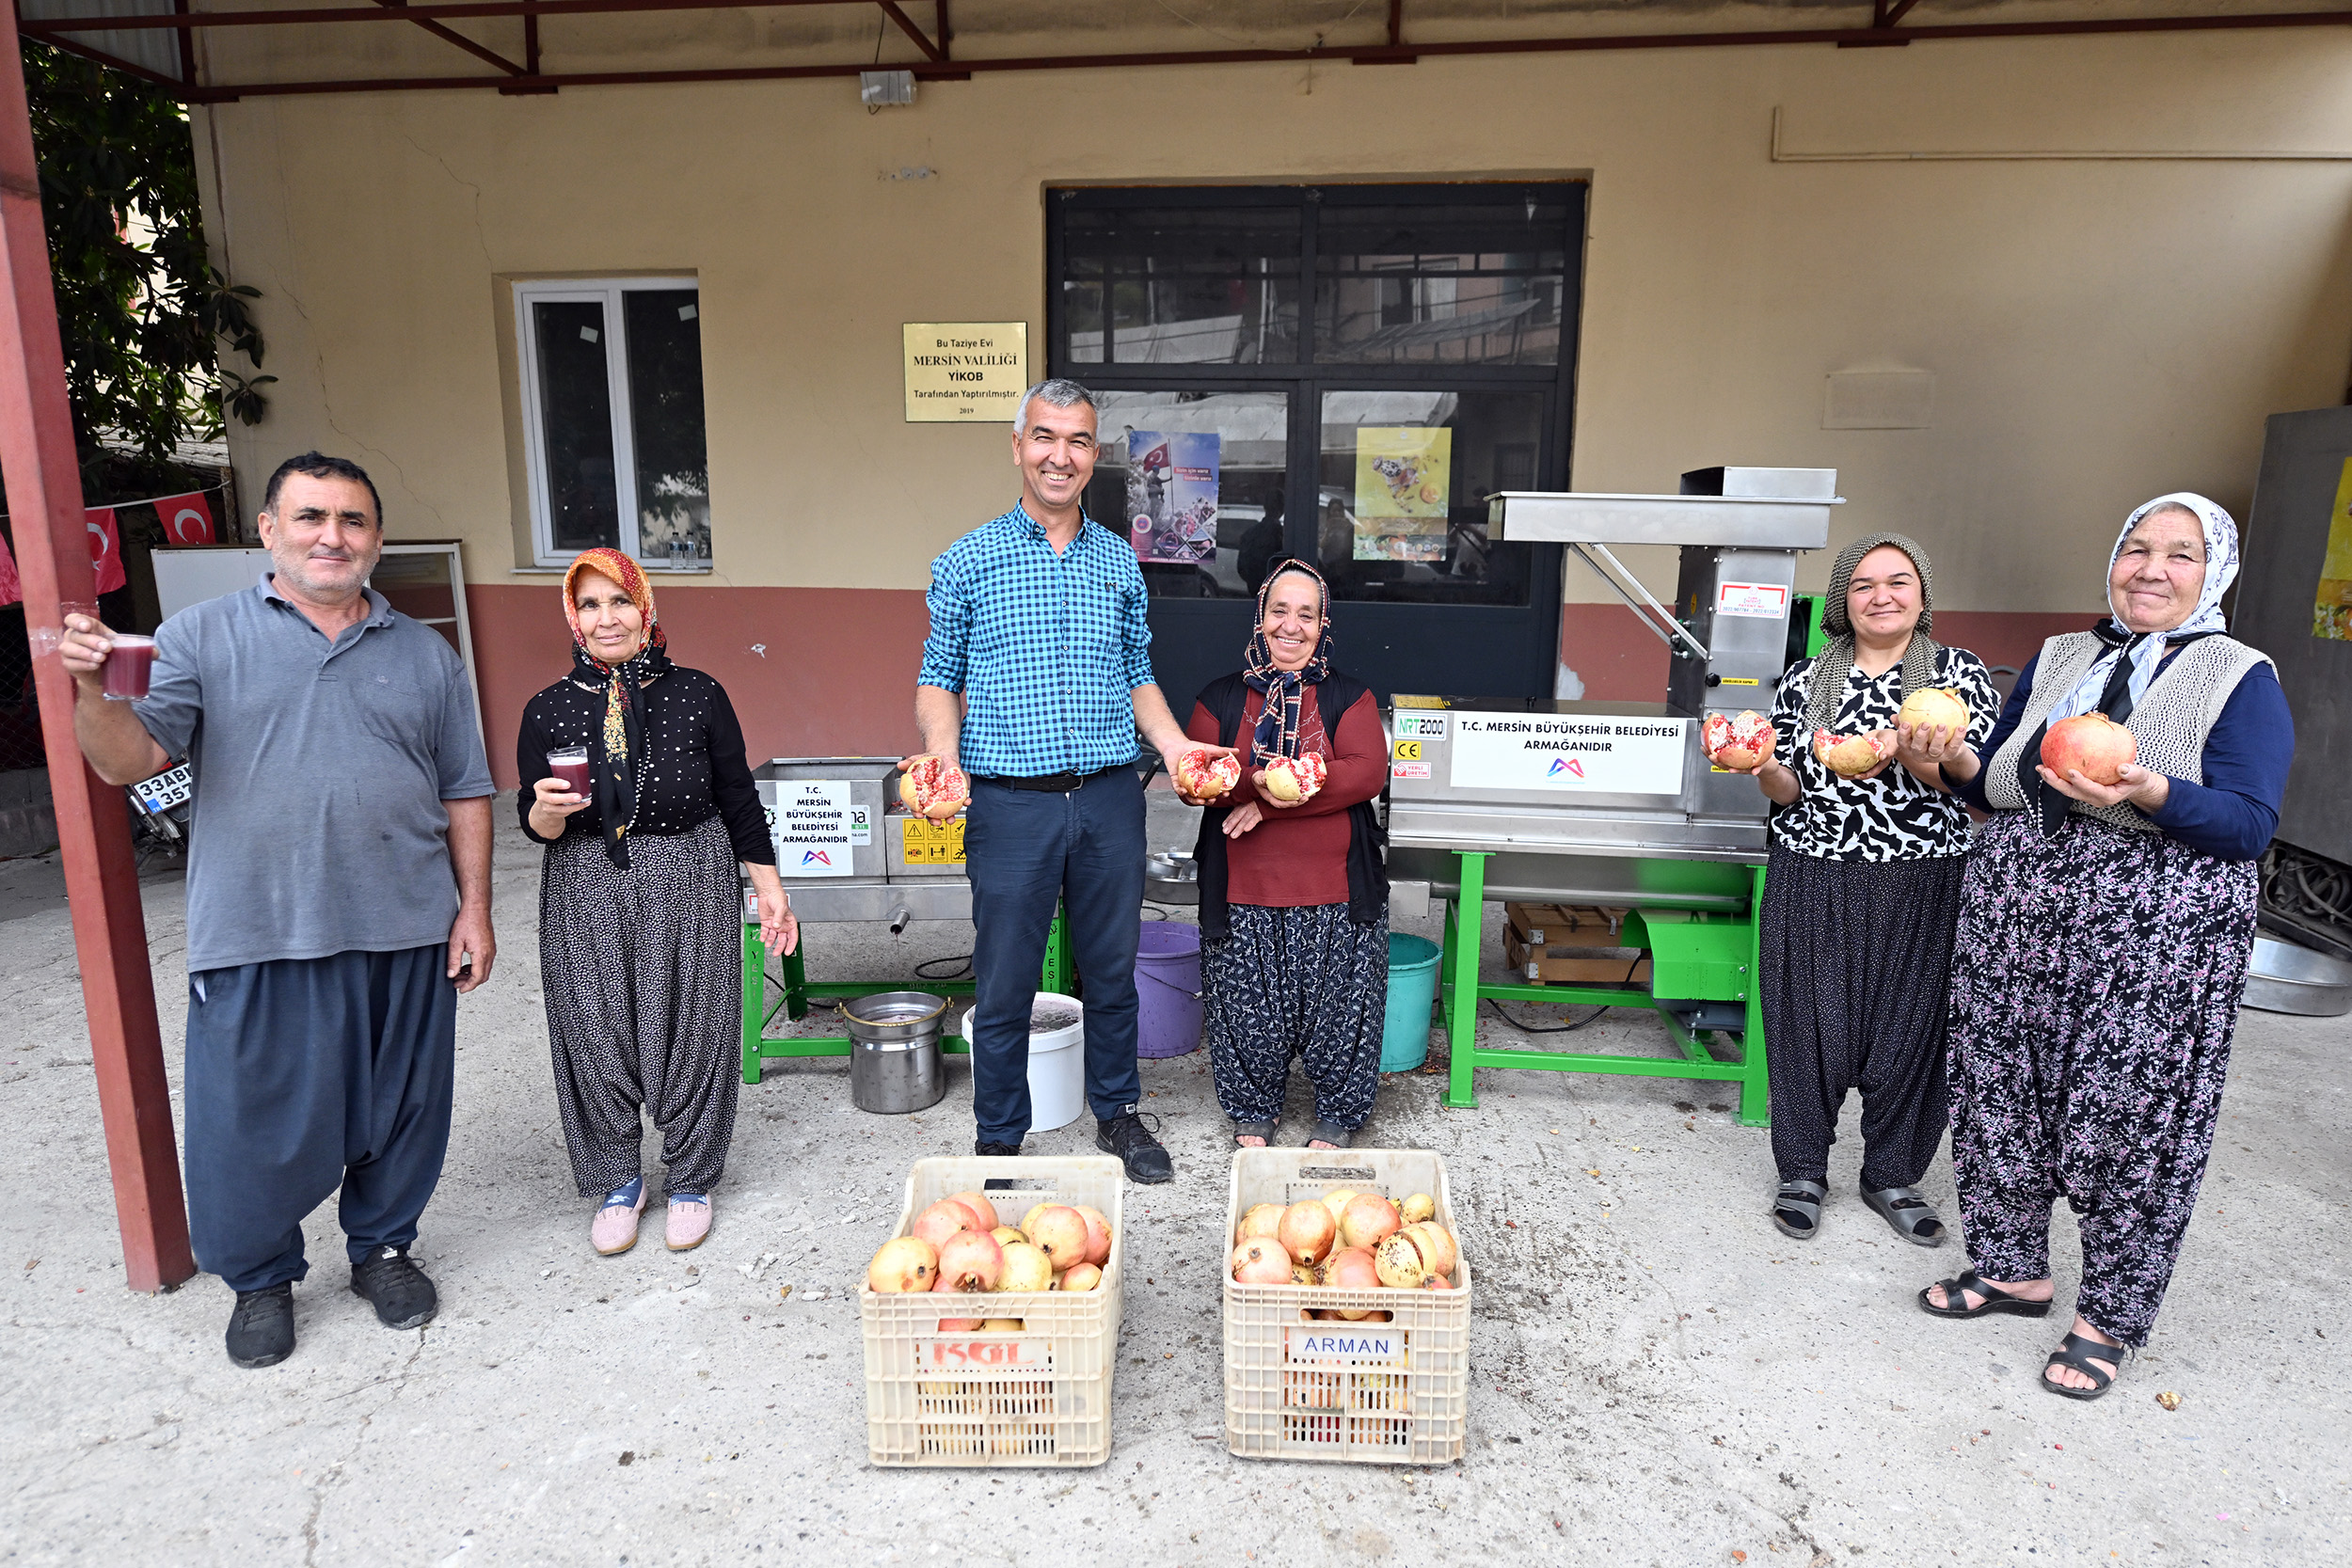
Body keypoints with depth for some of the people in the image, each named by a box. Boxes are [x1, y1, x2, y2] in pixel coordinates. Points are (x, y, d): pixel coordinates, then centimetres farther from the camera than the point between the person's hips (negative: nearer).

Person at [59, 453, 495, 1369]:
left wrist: (474, 907, 3)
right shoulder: (202, 637, 4)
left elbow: (463, 794, 9)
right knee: (255, 1121, 7)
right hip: (256, 939, -1)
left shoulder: (425, 655, 10)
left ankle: (382, 1248, 33)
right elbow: (129, 760, -5)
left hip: (403, 933, 2)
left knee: (400, 1107, 12)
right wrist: (90, 690, -25)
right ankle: (261, 1278, 30)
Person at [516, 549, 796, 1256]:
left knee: (690, 1032, 5)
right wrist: (549, 809, -19)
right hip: (586, 897, 1)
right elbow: (535, 826, 5)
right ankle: (616, 1182, 27)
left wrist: (770, 892, 4)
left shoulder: (698, 696, -1)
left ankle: (690, 1180, 25)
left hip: (690, 888, -1)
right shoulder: (548, 710, 2)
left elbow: (739, 801, 4)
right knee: (598, 1037, 6)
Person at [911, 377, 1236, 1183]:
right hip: (1009, 804, -2)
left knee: (1112, 970, 15)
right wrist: (942, 755, -16)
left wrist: (1179, 747, 1)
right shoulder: (968, 560, 1)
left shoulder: (1120, 560, 10)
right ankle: (999, 1142, 24)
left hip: (1109, 798, 3)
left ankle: (1117, 1114, 35)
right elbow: (939, 678, 3)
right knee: (1005, 985, 6)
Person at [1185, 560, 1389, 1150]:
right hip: (1243, 890, 1)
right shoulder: (1222, 698, 7)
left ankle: (1337, 1115, 29)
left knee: (1339, 1006, 7)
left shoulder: (1349, 697, 4)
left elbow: (1367, 772, -11)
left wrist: (1268, 803, -18)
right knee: (1247, 1008, 9)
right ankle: (1253, 1112, 32)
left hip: (1334, 893, 0)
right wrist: (1257, 780, -25)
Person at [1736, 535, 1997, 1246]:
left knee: (1908, 1025, 6)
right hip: (1815, 879, 1)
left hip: (1921, 886, -1)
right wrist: (1767, 769, -15)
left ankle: (1892, 1175, 27)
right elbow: (1790, 790, 6)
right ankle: (1803, 1171, 23)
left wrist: (1907, 750, -23)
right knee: (1809, 1020, 5)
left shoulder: (1962, 673, 3)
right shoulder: (1807, 679, 7)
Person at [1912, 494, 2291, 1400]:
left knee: (2128, 1121, 1)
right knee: (2002, 1096, 10)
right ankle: (2011, 1268, 29)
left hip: (2154, 938, -4)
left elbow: (2249, 824, -11)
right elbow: (2000, 788, 15)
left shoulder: (2241, 681, -1)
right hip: (2014, 916, 5)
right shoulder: (2056, 661, 12)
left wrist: (2147, 794, -28)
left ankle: (2110, 1318, 20)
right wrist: (1958, 763, -6)